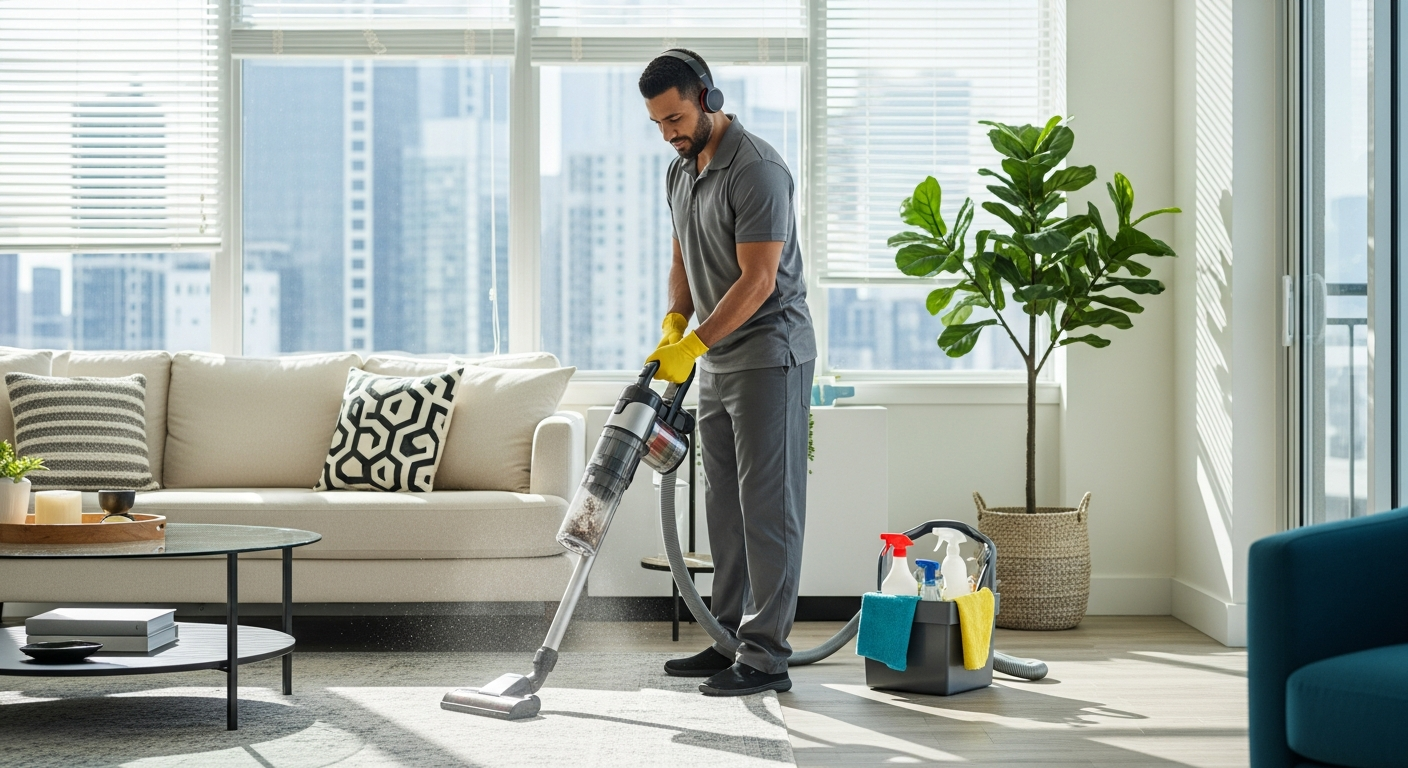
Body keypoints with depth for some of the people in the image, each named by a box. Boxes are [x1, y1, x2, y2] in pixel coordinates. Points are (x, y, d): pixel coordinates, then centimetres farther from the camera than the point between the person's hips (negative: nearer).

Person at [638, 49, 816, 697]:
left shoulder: (756, 169, -18)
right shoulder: (680, 172, 12)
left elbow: (758, 281, -22)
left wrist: (692, 345, -24)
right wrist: (674, 321, 0)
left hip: (769, 356, -9)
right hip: (717, 362, 9)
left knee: (767, 504, -8)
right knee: (724, 504, 11)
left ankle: (766, 656, -5)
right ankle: (730, 638, 19)